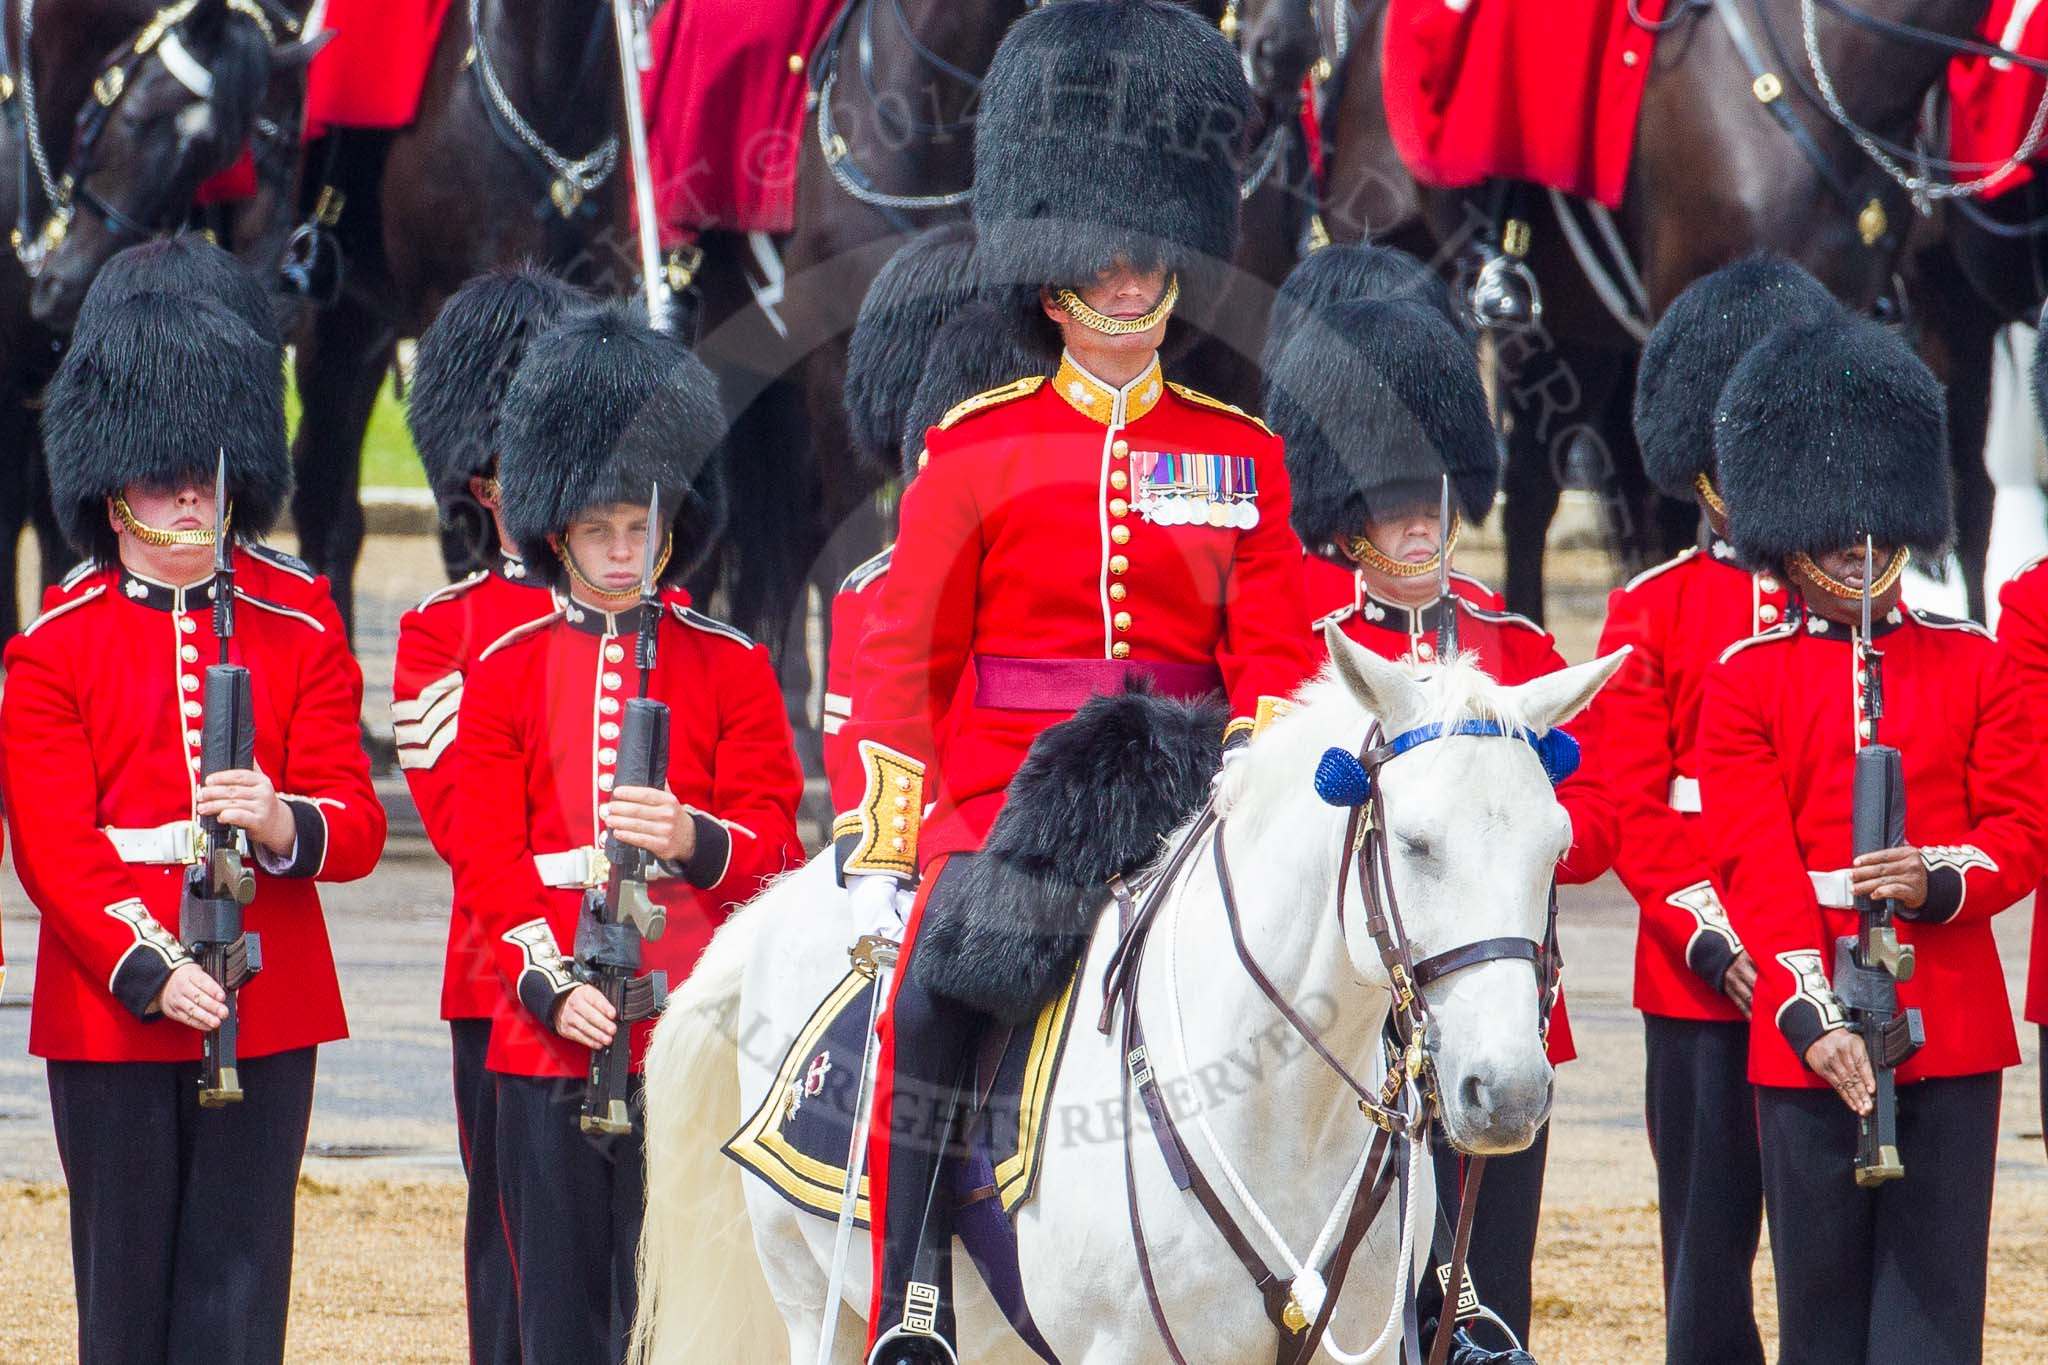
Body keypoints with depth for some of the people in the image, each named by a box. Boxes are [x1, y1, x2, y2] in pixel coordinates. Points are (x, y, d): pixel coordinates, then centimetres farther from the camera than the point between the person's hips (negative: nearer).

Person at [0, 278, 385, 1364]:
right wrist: (151, 970, -19)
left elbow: (358, 825, 3)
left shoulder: (299, 643, 10)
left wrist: (282, 822, -21)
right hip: (109, 1016, -2)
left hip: (266, 1018, 2)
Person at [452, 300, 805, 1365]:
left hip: (692, 1029, -1)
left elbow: (773, 844, 2)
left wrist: (695, 837, -21)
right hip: (549, 1028, 1)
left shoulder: (730, 668, 7)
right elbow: (485, 858, 2)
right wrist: (552, 986, -13)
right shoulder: (504, 674, 8)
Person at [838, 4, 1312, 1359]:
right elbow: (902, 660, 7)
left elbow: (1273, 660, 10)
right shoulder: (978, 447, 7)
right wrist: (880, 857, 0)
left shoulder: (1240, 456, 12)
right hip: (1006, 791, -2)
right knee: (940, 983, -30)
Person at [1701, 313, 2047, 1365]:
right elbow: (1757, 863, -4)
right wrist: (1809, 1016, -17)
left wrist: (1940, 879, -16)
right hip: (1807, 1037, -1)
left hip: (1950, 1032, 1)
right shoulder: (1747, 680, 4)